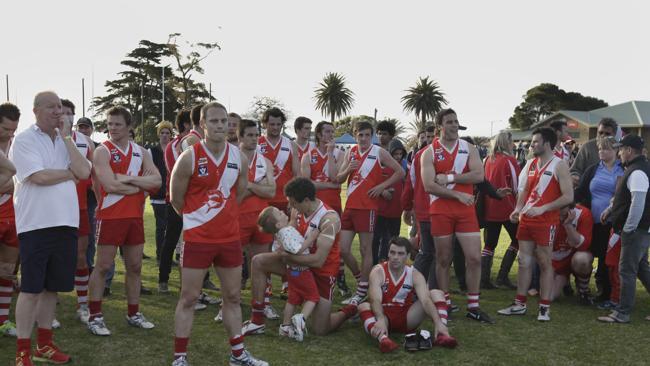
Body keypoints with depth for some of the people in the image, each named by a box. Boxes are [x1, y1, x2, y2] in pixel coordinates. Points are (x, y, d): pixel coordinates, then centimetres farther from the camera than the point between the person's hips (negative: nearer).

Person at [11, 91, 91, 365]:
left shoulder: (65, 141, 12)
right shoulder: (24, 140, -5)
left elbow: (84, 172, -3)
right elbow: (39, 177, -18)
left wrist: (66, 138, -3)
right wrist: (70, 174, -3)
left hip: (65, 223, 6)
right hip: (36, 224, -6)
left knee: (51, 287, 13)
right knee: (31, 288, -2)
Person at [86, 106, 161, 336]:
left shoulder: (140, 152, 9)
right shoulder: (102, 151, -6)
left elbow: (156, 181, -4)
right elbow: (110, 185, -20)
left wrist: (127, 179, -15)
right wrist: (141, 185, -9)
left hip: (135, 216, 5)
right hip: (110, 217, -5)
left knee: (135, 267, 11)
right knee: (103, 267, 0)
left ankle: (133, 314, 23)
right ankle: (95, 317, 9)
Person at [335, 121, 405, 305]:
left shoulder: (379, 152, -2)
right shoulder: (350, 152, 12)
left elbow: (400, 172, -2)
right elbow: (338, 179, 13)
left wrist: (381, 186, -10)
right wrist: (348, 169, -7)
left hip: (367, 206, -5)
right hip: (350, 205, 5)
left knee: (365, 250, -1)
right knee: (343, 249, 4)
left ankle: (362, 292, 7)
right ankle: (361, 281, 25)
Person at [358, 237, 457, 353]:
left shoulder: (415, 275, -6)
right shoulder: (378, 272, -14)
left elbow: (426, 300, -22)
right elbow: (375, 300, -30)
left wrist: (438, 323, -40)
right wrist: (381, 320, -51)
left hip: (407, 320, 3)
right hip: (384, 317, -2)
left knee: (437, 293, -14)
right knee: (363, 306, -34)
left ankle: (442, 335, -33)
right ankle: (383, 338, -60)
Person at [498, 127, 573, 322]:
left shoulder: (559, 165, -8)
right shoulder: (531, 163, 12)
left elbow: (568, 197, -13)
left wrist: (542, 209, -20)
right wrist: (518, 209, 1)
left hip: (546, 222, -6)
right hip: (526, 220, 6)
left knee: (545, 263, 1)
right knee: (524, 261, 9)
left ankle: (544, 307, 9)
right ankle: (520, 304, 17)